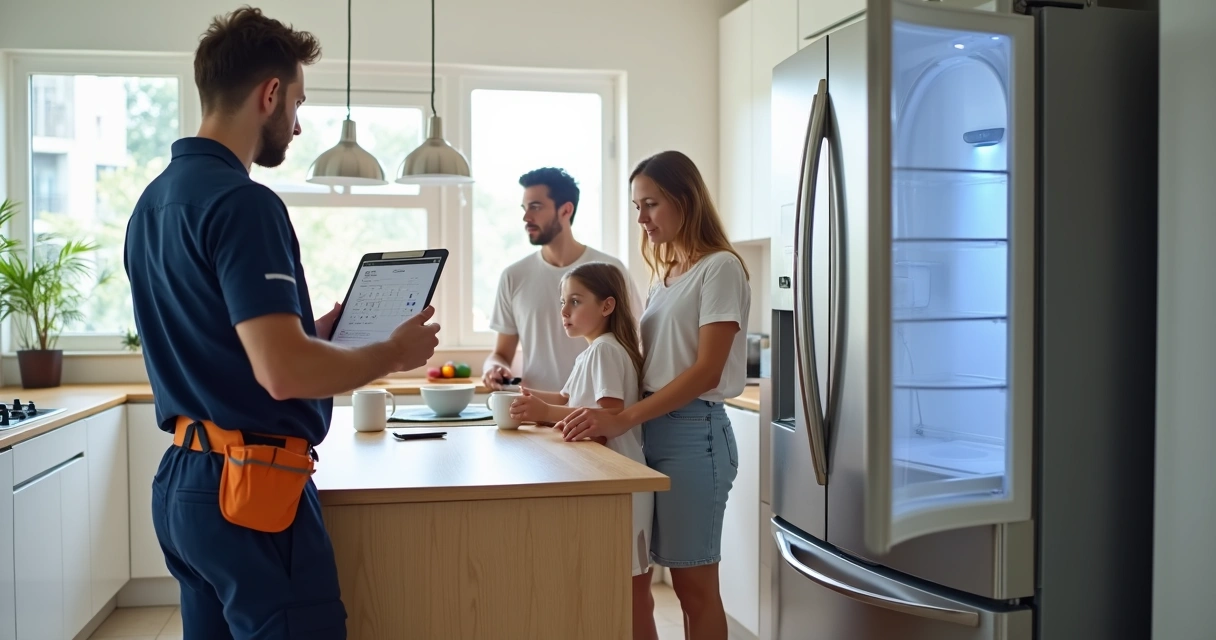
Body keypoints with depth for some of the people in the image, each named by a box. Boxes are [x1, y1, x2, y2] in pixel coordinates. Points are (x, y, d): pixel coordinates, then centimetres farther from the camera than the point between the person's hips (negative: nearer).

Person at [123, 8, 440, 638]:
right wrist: (393, 353, -11)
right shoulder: (242, 203, -19)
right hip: (249, 487, -9)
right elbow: (284, 372, -26)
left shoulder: (152, 202, 11)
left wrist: (315, 330, 18)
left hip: (182, 481, 10)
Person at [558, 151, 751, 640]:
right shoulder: (665, 274, 16)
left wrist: (621, 419, -23)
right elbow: (652, 364, 12)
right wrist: (601, 412, -5)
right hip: (652, 429, 7)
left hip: (692, 431, -7)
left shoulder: (719, 268, -8)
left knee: (694, 583, 0)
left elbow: (706, 371, -16)